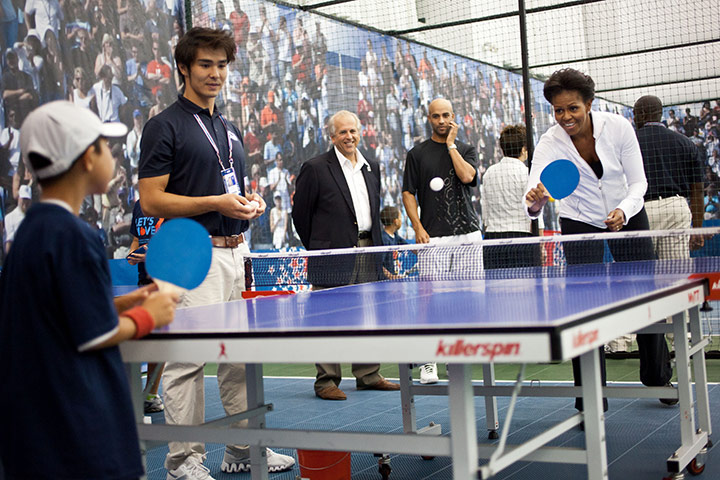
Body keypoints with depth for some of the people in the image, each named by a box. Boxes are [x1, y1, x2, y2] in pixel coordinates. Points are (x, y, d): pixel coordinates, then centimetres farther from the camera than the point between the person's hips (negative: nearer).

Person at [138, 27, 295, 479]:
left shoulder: (231, 129, 19)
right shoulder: (165, 126, -4)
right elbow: (151, 200, -11)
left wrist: (252, 201, 5)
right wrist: (216, 203, -17)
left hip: (237, 252, 8)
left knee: (241, 356, 11)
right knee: (188, 357, -5)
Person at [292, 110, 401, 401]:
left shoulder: (372, 168, 15)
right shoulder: (315, 168, -5)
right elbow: (300, 214, -1)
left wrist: (375, 246, 16)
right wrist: (318, 249, 4)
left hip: (367, 252, 6)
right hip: (334, 255, -6)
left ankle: (368, 375, 21)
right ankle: (326, 381, 4)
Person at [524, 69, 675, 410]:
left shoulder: (618, 127, -20)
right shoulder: (550, 143, -22)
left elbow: (638, 182, -13)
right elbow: (534, 194, -34)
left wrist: (624, 211, -31)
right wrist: (535, 202, -57)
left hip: (627, 216, 1)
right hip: (579, 224, -1)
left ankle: (659, 378, 31)